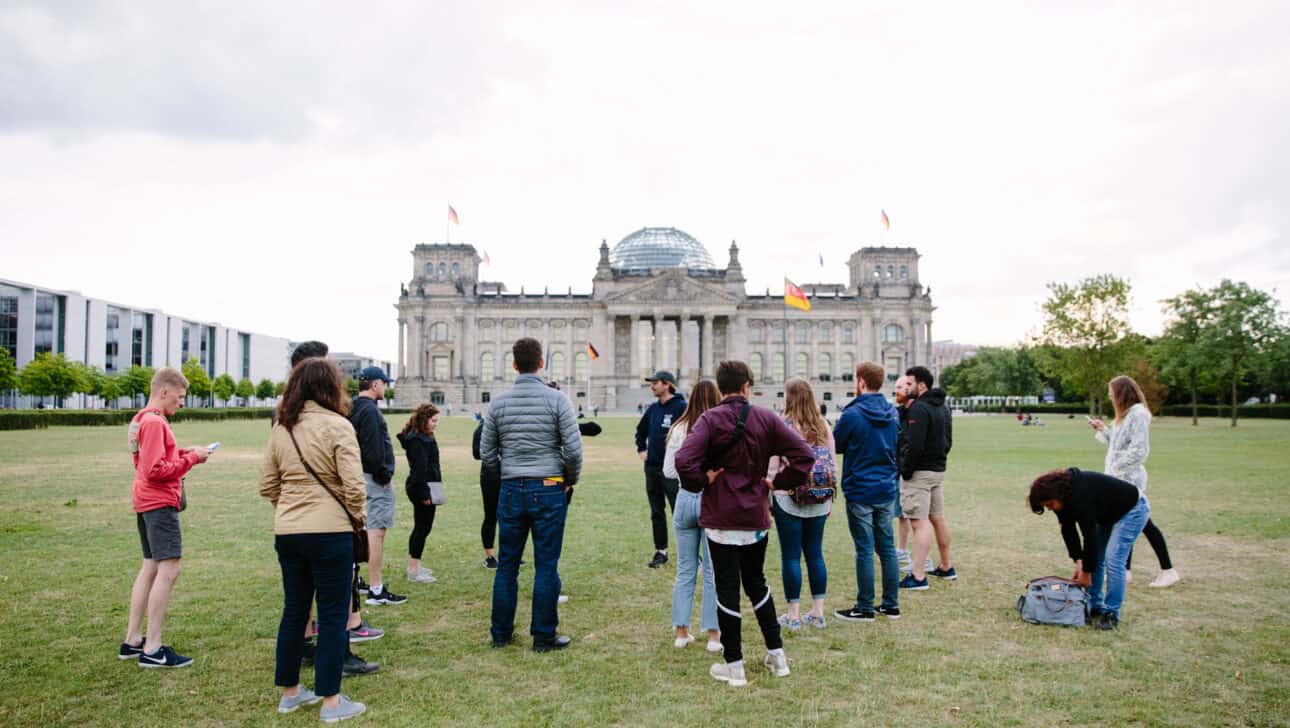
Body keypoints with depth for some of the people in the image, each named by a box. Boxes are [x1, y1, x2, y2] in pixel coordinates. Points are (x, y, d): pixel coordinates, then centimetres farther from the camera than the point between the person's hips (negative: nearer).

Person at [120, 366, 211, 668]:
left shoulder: (142, 418, 15)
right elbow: (155, 470, -21)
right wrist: (192, 458, -15)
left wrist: (182, 452, 7)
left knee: (150, 568, 16)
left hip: (147, 502, 11)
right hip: (160, 502, -11)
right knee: (169, 570, -10)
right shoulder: (154, 422, -16)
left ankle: (132, 640, 23)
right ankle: (152, 649, -7)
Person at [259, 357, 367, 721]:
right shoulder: (337, 425, -13)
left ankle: (289, 691, 31)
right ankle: (331, 701, 12)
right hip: (329, 531, -6)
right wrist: (356, 517, -1)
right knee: (333, 615, 5)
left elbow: (267, 484, 9)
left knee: (294, 610, 18)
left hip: (286, 531, 6)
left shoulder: (281, 427, 6)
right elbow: (353, 485, -18)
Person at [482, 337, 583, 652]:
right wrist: (571, 480, 6)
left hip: (511, 491, 3)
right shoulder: (556, 400, -8)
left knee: (507, 565, 12)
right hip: (548, 490, -3)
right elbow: (573, 449, -11)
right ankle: (543, 637, 10)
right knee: (546, 566, 4)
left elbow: (486, 452, 5)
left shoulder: (499, 402, 2)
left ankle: (501, 633, 21)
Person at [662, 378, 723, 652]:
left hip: (686, 499, 3)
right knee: (713, 571, 8)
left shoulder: (679, 429, -3)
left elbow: (668, 471, 2)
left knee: (685, 570, 14)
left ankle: (681, 632, 20)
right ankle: (713, 634, 13)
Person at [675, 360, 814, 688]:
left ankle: (734, 666, 14)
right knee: (756, 584, 21)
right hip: (757, 518, 4)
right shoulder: (765, 418, -1)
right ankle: (777, 655, 28)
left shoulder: (710, 419, -12)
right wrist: (778, 482, 2)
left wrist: (702, 482, -9)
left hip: (721, 519, -4)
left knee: (727, 590, 6)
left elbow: (684, 461, -26)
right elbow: (804, 454, -5)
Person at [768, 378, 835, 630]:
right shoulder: (823, 427, 3)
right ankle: (818, 612, 20)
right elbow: (832, 465, 8)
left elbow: (772, 468, -9)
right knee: (815, 554, 13)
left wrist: (767, 499, 1)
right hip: (818, 502, 5)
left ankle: (794, 614, 10)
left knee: (790, 556, 4)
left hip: (788, 499, -4)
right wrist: (829, 498, 17)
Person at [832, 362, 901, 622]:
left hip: (860, 491, -6)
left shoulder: (852, 415, -15)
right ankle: (891, 604, 19)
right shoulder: (893, 413, 5)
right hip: (888, 490, 6)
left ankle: (865, 608, 9)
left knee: (865, 550, 0)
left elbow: (835, 446, -3)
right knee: (887, 547, 12)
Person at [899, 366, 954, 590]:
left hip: (919, 472, -10)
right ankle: (946, 567, 29)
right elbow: (948, 441, 19)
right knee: (938, 519, 19)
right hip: (939, 470, 10)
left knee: (920, 523, -9)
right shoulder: (943, 407, 15)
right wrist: (939, 459, 16)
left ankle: (918, 577, -9)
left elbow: (914, 446, -23)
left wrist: (906, 471, -14)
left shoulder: (919, 408, -17)